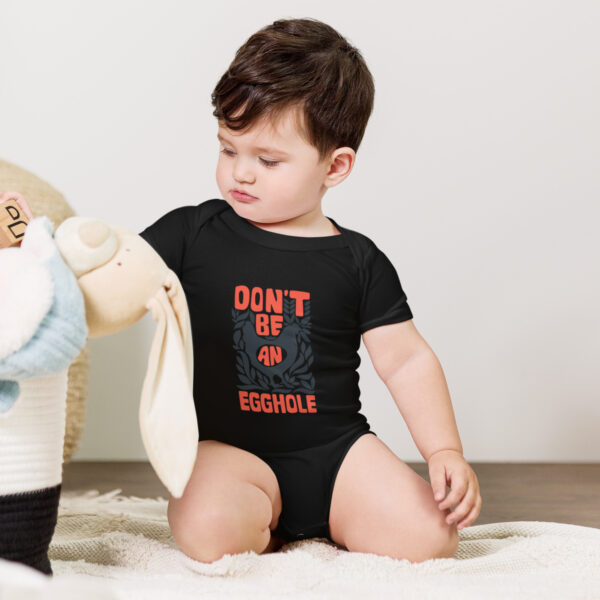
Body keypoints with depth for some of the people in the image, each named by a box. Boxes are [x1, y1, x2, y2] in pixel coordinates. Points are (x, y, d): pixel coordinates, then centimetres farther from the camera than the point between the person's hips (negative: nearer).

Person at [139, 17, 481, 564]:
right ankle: (265, 528, 3)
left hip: (335, 451, 1)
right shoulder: (191, 233, 0)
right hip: (229, 451, -1)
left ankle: (331, 525, 12)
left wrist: (446, 451, -5)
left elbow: (408, 360, 4)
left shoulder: (358, 261, 2)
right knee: (210, 530, -32)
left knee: (430, 537, -17)